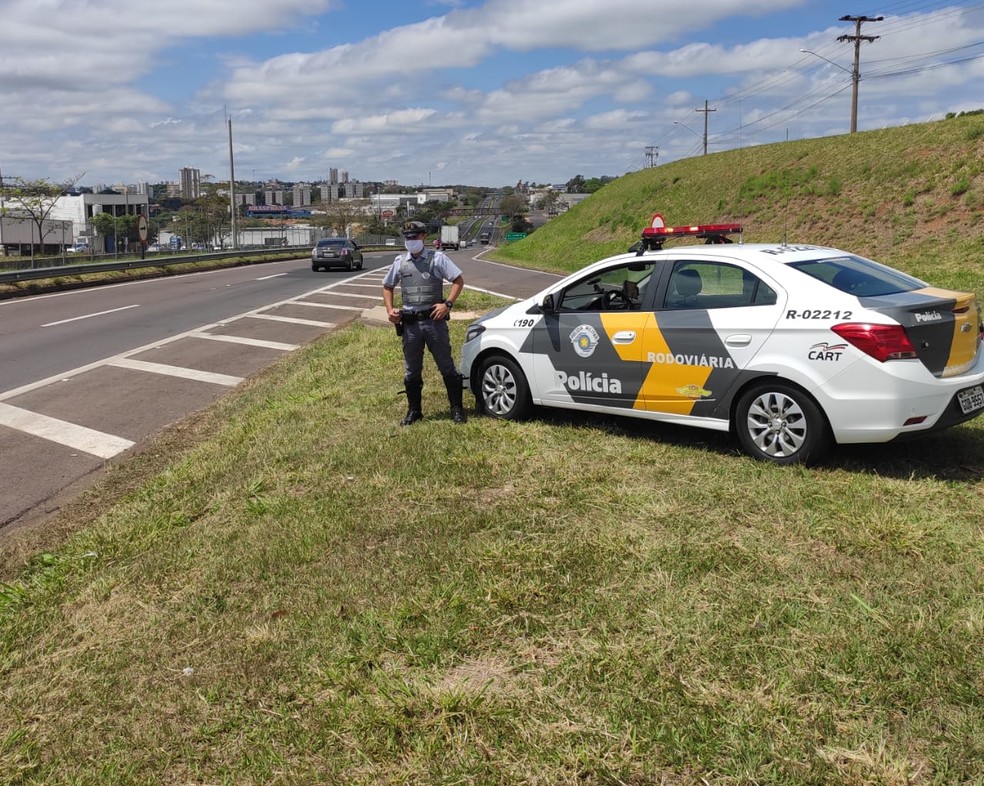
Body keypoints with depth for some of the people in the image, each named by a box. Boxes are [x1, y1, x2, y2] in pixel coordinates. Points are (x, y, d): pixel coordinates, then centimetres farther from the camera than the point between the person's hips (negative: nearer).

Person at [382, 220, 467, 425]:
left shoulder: (437, 258, 0)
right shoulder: (400, 262, 10)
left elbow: (458, 280, -2)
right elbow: (387, 287, 21)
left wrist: (447, 304, -12)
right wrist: (390, 309, 6)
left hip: (434, 320, -3)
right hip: (410, 323, 3)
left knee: (446, 366, 3)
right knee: (411, 371, 10)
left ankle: (457, 409, 12)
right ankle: (414, 411, 22)